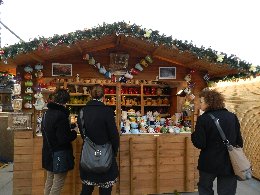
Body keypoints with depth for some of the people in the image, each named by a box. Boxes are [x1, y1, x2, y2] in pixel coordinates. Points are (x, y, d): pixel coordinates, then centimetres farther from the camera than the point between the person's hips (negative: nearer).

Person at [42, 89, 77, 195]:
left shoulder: (47, 113, 4)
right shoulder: (61, 115, -23)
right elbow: (64, 139, -25)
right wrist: (74, 133, -7)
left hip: (48, 153, 9)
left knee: (49, 180, 22)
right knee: (58, 183, 5)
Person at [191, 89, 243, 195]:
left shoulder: (203, 119, -15)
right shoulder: (232, 117, -2)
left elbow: (199, 144, -17)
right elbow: (239, 141, 5)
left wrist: (194, 135, 2)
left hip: (209, 163, -3)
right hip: (229, 163, 3)